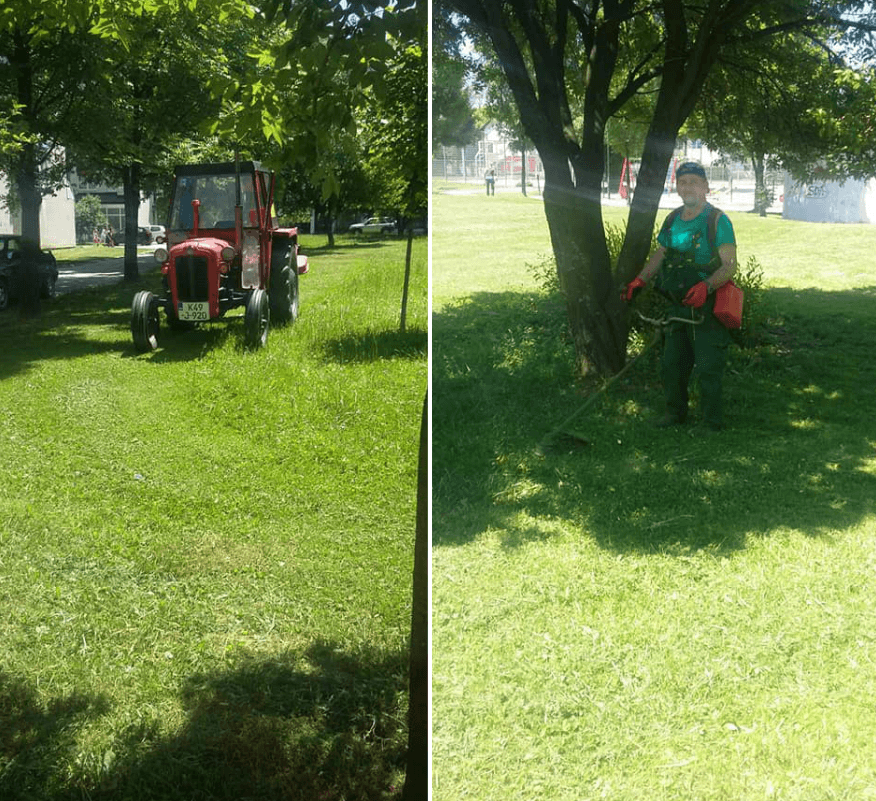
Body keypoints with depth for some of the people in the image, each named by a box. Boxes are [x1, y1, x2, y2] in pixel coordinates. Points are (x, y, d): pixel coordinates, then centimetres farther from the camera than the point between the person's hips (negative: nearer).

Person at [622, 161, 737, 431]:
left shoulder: (717, 220, -10)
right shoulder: (673, 219, 10)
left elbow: (730, 265, -15)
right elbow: (660, 254, 23)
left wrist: (706, 286, -31)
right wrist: (640, 281, 12)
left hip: (707, 309, -7)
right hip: (678, 307, 7)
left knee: (708, 368, -5)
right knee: (672, 363, 15)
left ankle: (712, 423, 7)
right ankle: (675, 413, 32)